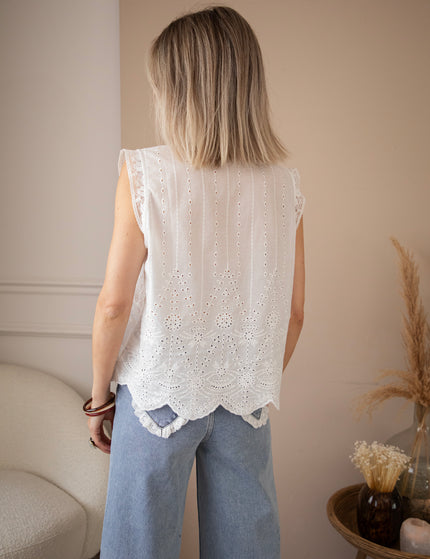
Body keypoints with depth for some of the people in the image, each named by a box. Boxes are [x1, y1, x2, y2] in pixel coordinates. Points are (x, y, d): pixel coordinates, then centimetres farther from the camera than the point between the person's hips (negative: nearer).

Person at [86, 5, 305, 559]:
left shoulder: (145, 173, -14)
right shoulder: (284, 184, -4)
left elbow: (115, 304, -12)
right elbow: (293, 313, 1)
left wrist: (99, 396, 2)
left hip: (159, 394, -3)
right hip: (245, 400, 3)